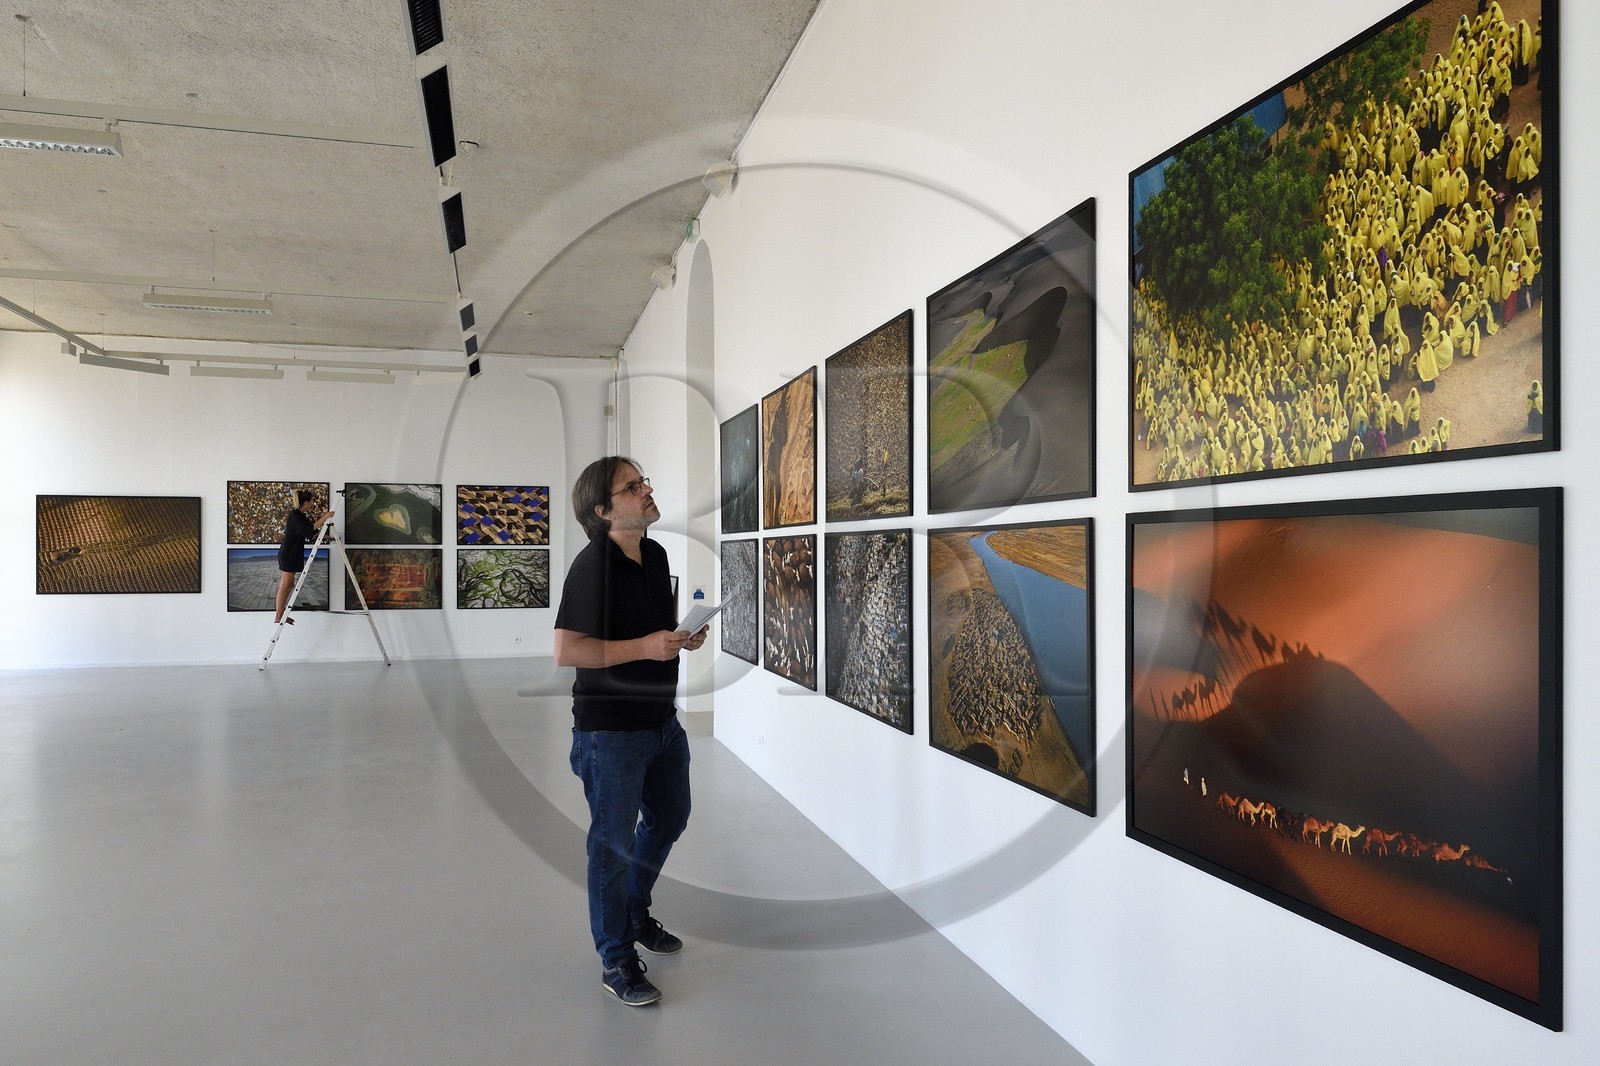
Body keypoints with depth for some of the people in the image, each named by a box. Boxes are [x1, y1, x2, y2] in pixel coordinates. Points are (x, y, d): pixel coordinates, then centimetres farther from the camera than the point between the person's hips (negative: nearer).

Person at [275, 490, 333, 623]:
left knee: (287, 585, 11)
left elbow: (311, 535, 12)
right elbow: (307, 530, -29)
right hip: (289, 554, -10)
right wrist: (323, 518, -27)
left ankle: (280, 615, 14)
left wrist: (320, 519, 1)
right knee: (285, 585, -6)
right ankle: (279, 617, -3)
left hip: (291, 554, 10)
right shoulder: (295, 515, -15)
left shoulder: (300, 515, 14)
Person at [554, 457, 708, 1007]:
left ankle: (635, 914, 47)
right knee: (613, 841, 5)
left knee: (669, 817, 24)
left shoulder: (656, 555, 5)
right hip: (610, 731, -9)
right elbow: (566, 651, -24)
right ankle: (616, 961, 23)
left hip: (662, 719, 9)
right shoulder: (593, 566, -20)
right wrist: (644, 647, -27)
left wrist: (684, 635, 0)